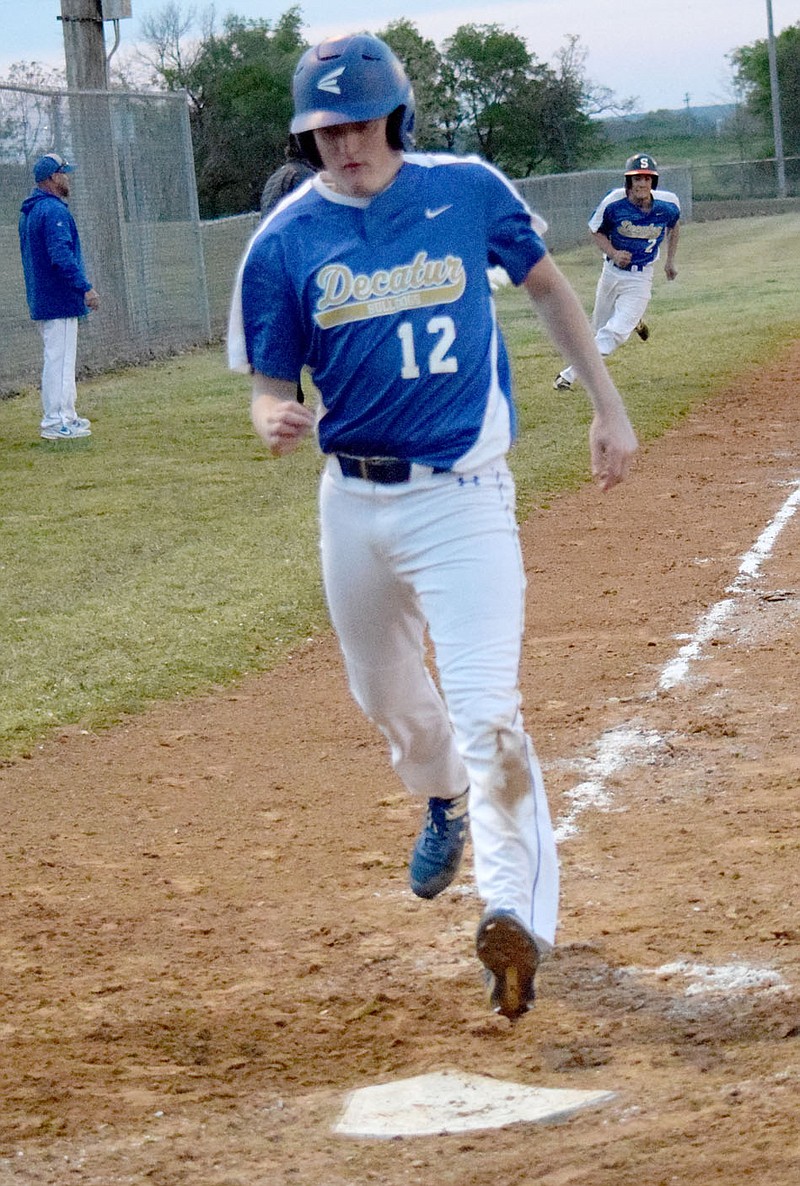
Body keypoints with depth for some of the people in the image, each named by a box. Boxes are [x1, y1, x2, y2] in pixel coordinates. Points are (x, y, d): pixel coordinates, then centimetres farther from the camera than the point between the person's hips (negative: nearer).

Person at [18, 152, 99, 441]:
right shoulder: (54, 210, -16)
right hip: (60, 299, -10)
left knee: (59, 359, 17)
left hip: (41, 300, 10)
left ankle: (65, 416, 23)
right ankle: (56, 422, -8)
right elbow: (61, 255, -26)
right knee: (60, 360, -8)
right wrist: (85, 288, -28)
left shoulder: (29, 211, 16)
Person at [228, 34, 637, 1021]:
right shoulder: (284, 242, -5)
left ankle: (514, 914, -26)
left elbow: (547, 287, 11)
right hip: (353, 502, 3)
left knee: (485, 710, -18)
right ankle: (443, 803, 54)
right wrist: (274, 422, -27)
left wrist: (608, 406, 10)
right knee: (384, 692, 23)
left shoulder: (468, 191, -5)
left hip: (461, 497, -3)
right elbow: (270, 386, -2)